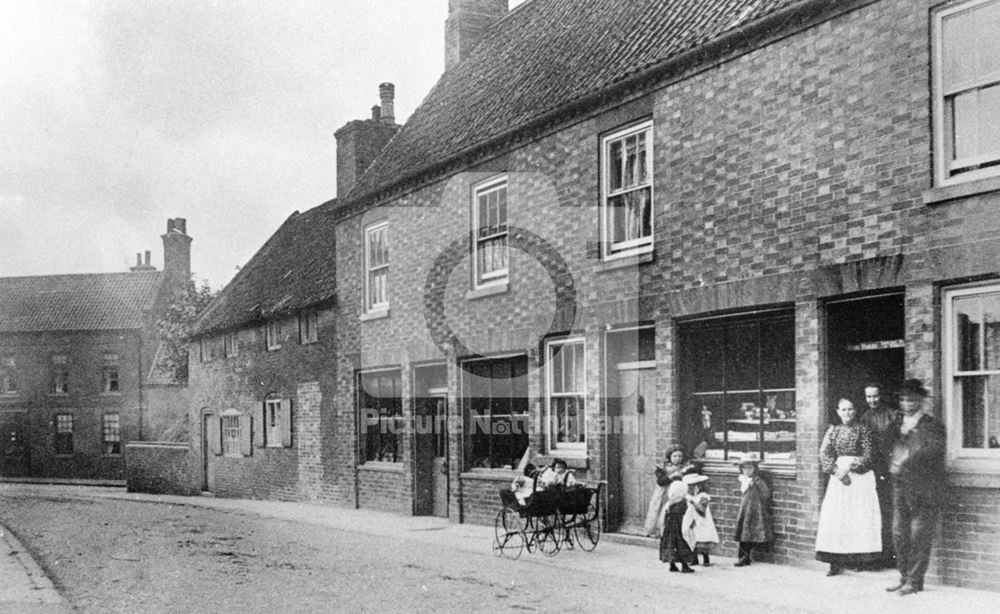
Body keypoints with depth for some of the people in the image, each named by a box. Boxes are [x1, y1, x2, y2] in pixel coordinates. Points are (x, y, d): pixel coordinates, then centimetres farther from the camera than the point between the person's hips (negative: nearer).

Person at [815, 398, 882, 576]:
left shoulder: (863, 430, 3)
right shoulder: (833, 430, 10)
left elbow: (867, 455, -3)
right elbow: (824, 453, 2)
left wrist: (849, 467, -14)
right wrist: (836, 470, -11)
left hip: (860, 476, -2)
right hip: (839, 475, 2)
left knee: (860, 515, -8)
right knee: (835, 516, -5)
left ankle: (859, 558, -4)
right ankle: (836, 562, -6)